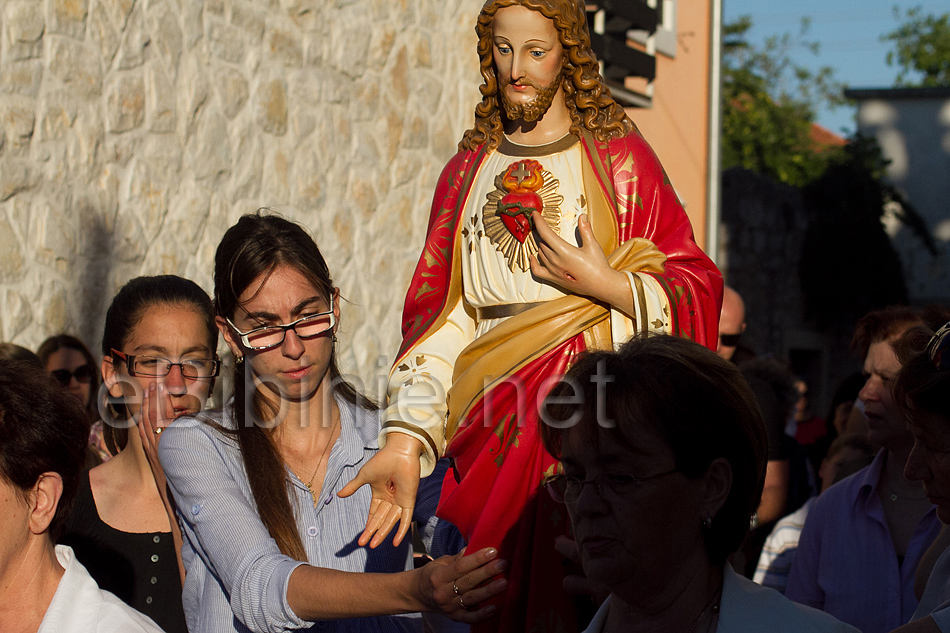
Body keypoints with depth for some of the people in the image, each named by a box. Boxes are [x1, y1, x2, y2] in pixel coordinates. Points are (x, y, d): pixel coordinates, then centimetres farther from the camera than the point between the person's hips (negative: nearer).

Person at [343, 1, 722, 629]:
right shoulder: (467, 172, 14)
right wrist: (405, 441, -7)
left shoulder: (617, 156, 6)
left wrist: (606, 285, -14)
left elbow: (696, 290, 2)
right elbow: (439, 317, 5)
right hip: (493, 425, 3)